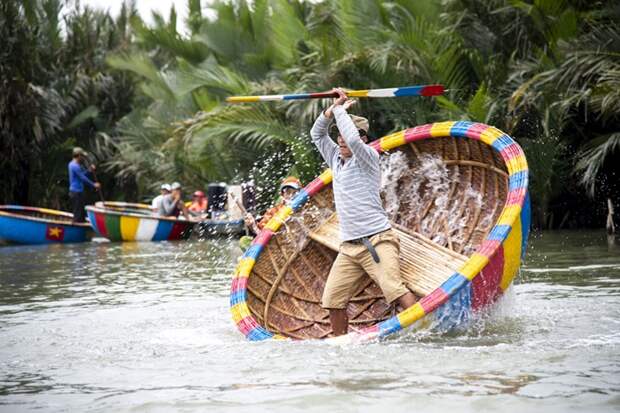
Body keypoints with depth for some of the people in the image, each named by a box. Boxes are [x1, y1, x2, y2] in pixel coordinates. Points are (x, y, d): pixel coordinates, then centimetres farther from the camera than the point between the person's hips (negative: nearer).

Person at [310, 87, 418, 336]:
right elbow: (317, 134, 23)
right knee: (333, 300, -2)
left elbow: (353, 139, -21)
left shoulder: (368, 157, -2)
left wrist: (341, 111, -7)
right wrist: (333, 108, 10)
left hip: (377, 241, -7)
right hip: (349, 247, 7)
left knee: (395, 290, -23)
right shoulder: (336, 160, 19)